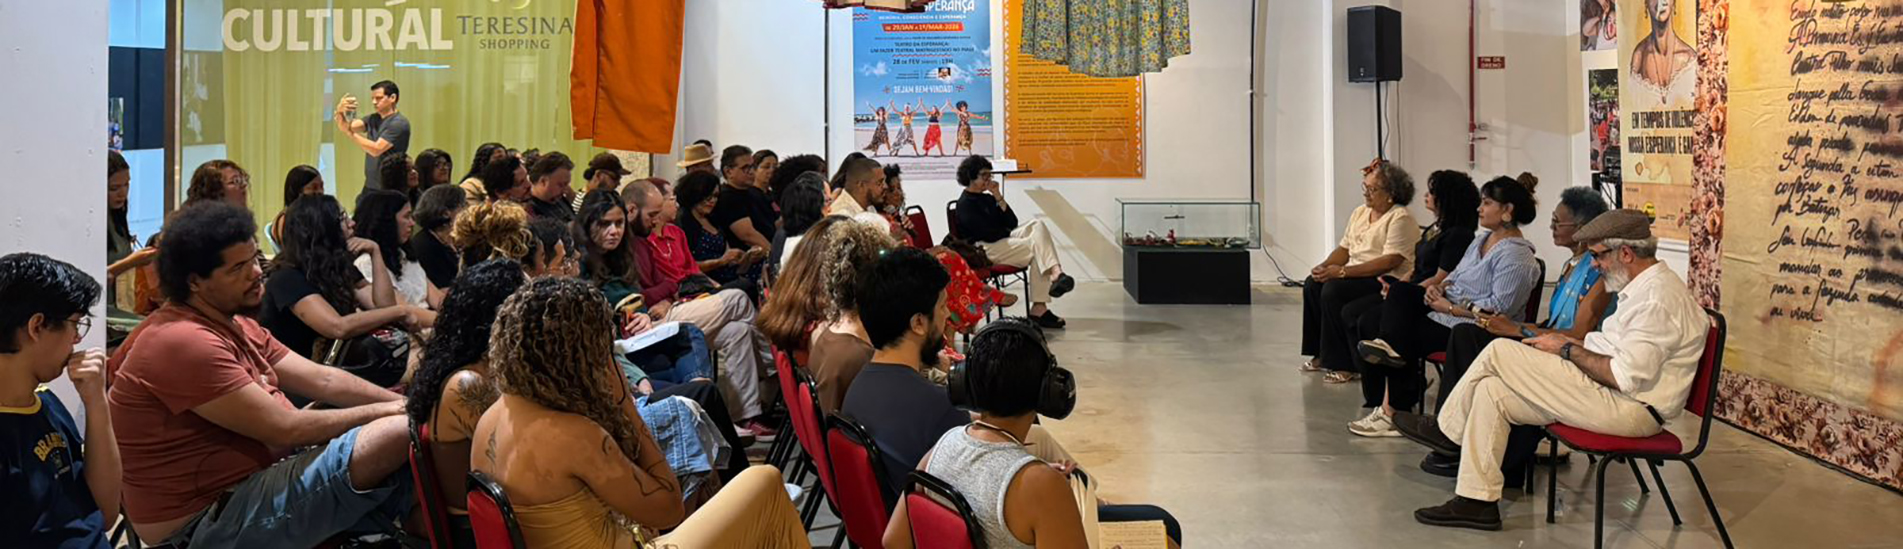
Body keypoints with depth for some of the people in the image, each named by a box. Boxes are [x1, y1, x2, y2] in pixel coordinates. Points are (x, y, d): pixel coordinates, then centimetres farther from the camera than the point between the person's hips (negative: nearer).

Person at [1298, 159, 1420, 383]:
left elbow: (1390, 262, -22)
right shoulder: (1360, 212, 16)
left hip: (1387, 281, -9)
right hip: (1357, 276, 9)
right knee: (1312, 284, -10)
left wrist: (1342, 271, -26)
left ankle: (1346, 366, -19)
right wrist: (1325, 266, -6)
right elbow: (1344, 248, 17)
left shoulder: (1400, 218, -12)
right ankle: (1322, 355, -1)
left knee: (1333, 290, -27)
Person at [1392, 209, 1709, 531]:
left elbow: (1626, 377, -26)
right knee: (1491, 390, 3)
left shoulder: (1658, 299, -19)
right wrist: (1552, 339, 9)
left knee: (1499, 353, -11)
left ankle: (1447, 431, 9)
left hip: (1629, 409, -11)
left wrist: (1568, 349, -12)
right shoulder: (1645, 288, 15)